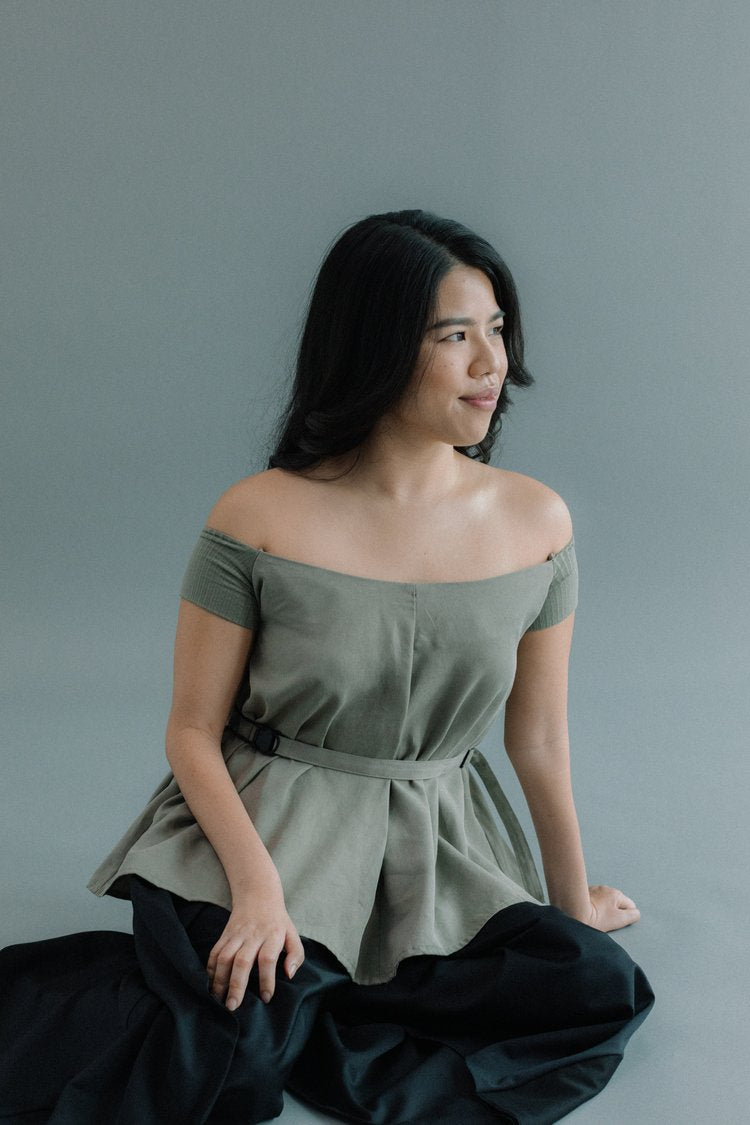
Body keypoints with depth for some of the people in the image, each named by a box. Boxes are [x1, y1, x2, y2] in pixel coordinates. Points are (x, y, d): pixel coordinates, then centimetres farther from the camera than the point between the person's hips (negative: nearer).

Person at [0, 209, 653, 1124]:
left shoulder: (536, 523, -3)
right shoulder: (258, 519, -11)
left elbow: (540, 738, 7)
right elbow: (193, 731, -6)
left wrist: (571, 900, 16)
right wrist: (258, 884, -21)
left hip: (438, 851, 5)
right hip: (267, 829, -4)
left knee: (598, 989, -21)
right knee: (225, 1043, -31)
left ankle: (291, 1013, -12)